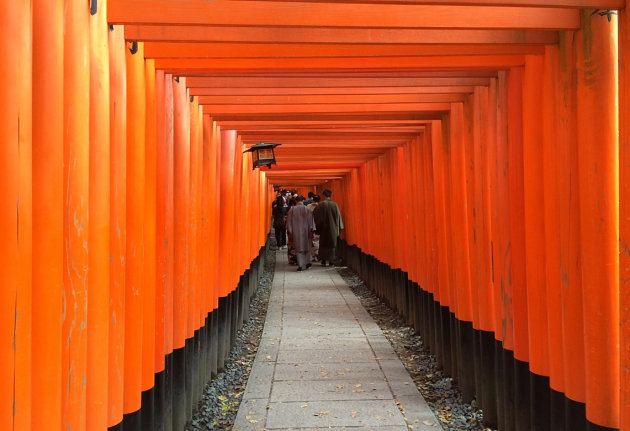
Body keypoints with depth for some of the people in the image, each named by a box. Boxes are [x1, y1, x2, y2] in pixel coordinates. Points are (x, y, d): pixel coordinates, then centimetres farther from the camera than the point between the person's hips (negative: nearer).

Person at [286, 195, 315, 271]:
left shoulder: (292, 209, -3)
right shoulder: (307, 209, -4)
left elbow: (289, 222, 1)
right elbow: (311, 221, -3)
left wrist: (290, 232, 8)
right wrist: (312, 231, 1)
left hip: (296, 232, 0)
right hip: (305, 231, 0)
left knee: (298, 248, 3)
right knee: (307, 247, 17)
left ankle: (300, 265, -3)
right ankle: (307, 262, 14)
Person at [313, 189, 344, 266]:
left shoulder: (321, 205, -9)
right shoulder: (335, 205, -5)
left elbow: (315, 215, -4)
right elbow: (338, 217, 0)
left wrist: (318, 226, 9)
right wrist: (339, 228, 8)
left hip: (323, 228, -1)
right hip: (333, 228, 1)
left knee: (323, 245, 9)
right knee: (332, 245, 10)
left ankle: (323, 261, 7)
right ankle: (331, 261, 9)